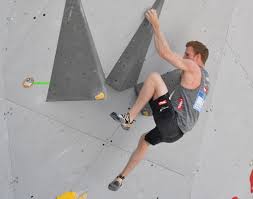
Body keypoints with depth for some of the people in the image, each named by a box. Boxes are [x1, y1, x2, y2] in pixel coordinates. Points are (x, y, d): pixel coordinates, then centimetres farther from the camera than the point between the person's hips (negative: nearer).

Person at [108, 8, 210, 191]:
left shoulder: (193, 67, -4)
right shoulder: (205, 79, 23)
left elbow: (165, 53, -11)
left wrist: (156, 25, -2)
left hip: (171, 121, -10)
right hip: (177, 131, 10)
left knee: (154, 76, -11)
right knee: (144, 141, 30)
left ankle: (129, 119, -10)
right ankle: (121, 178, 37)